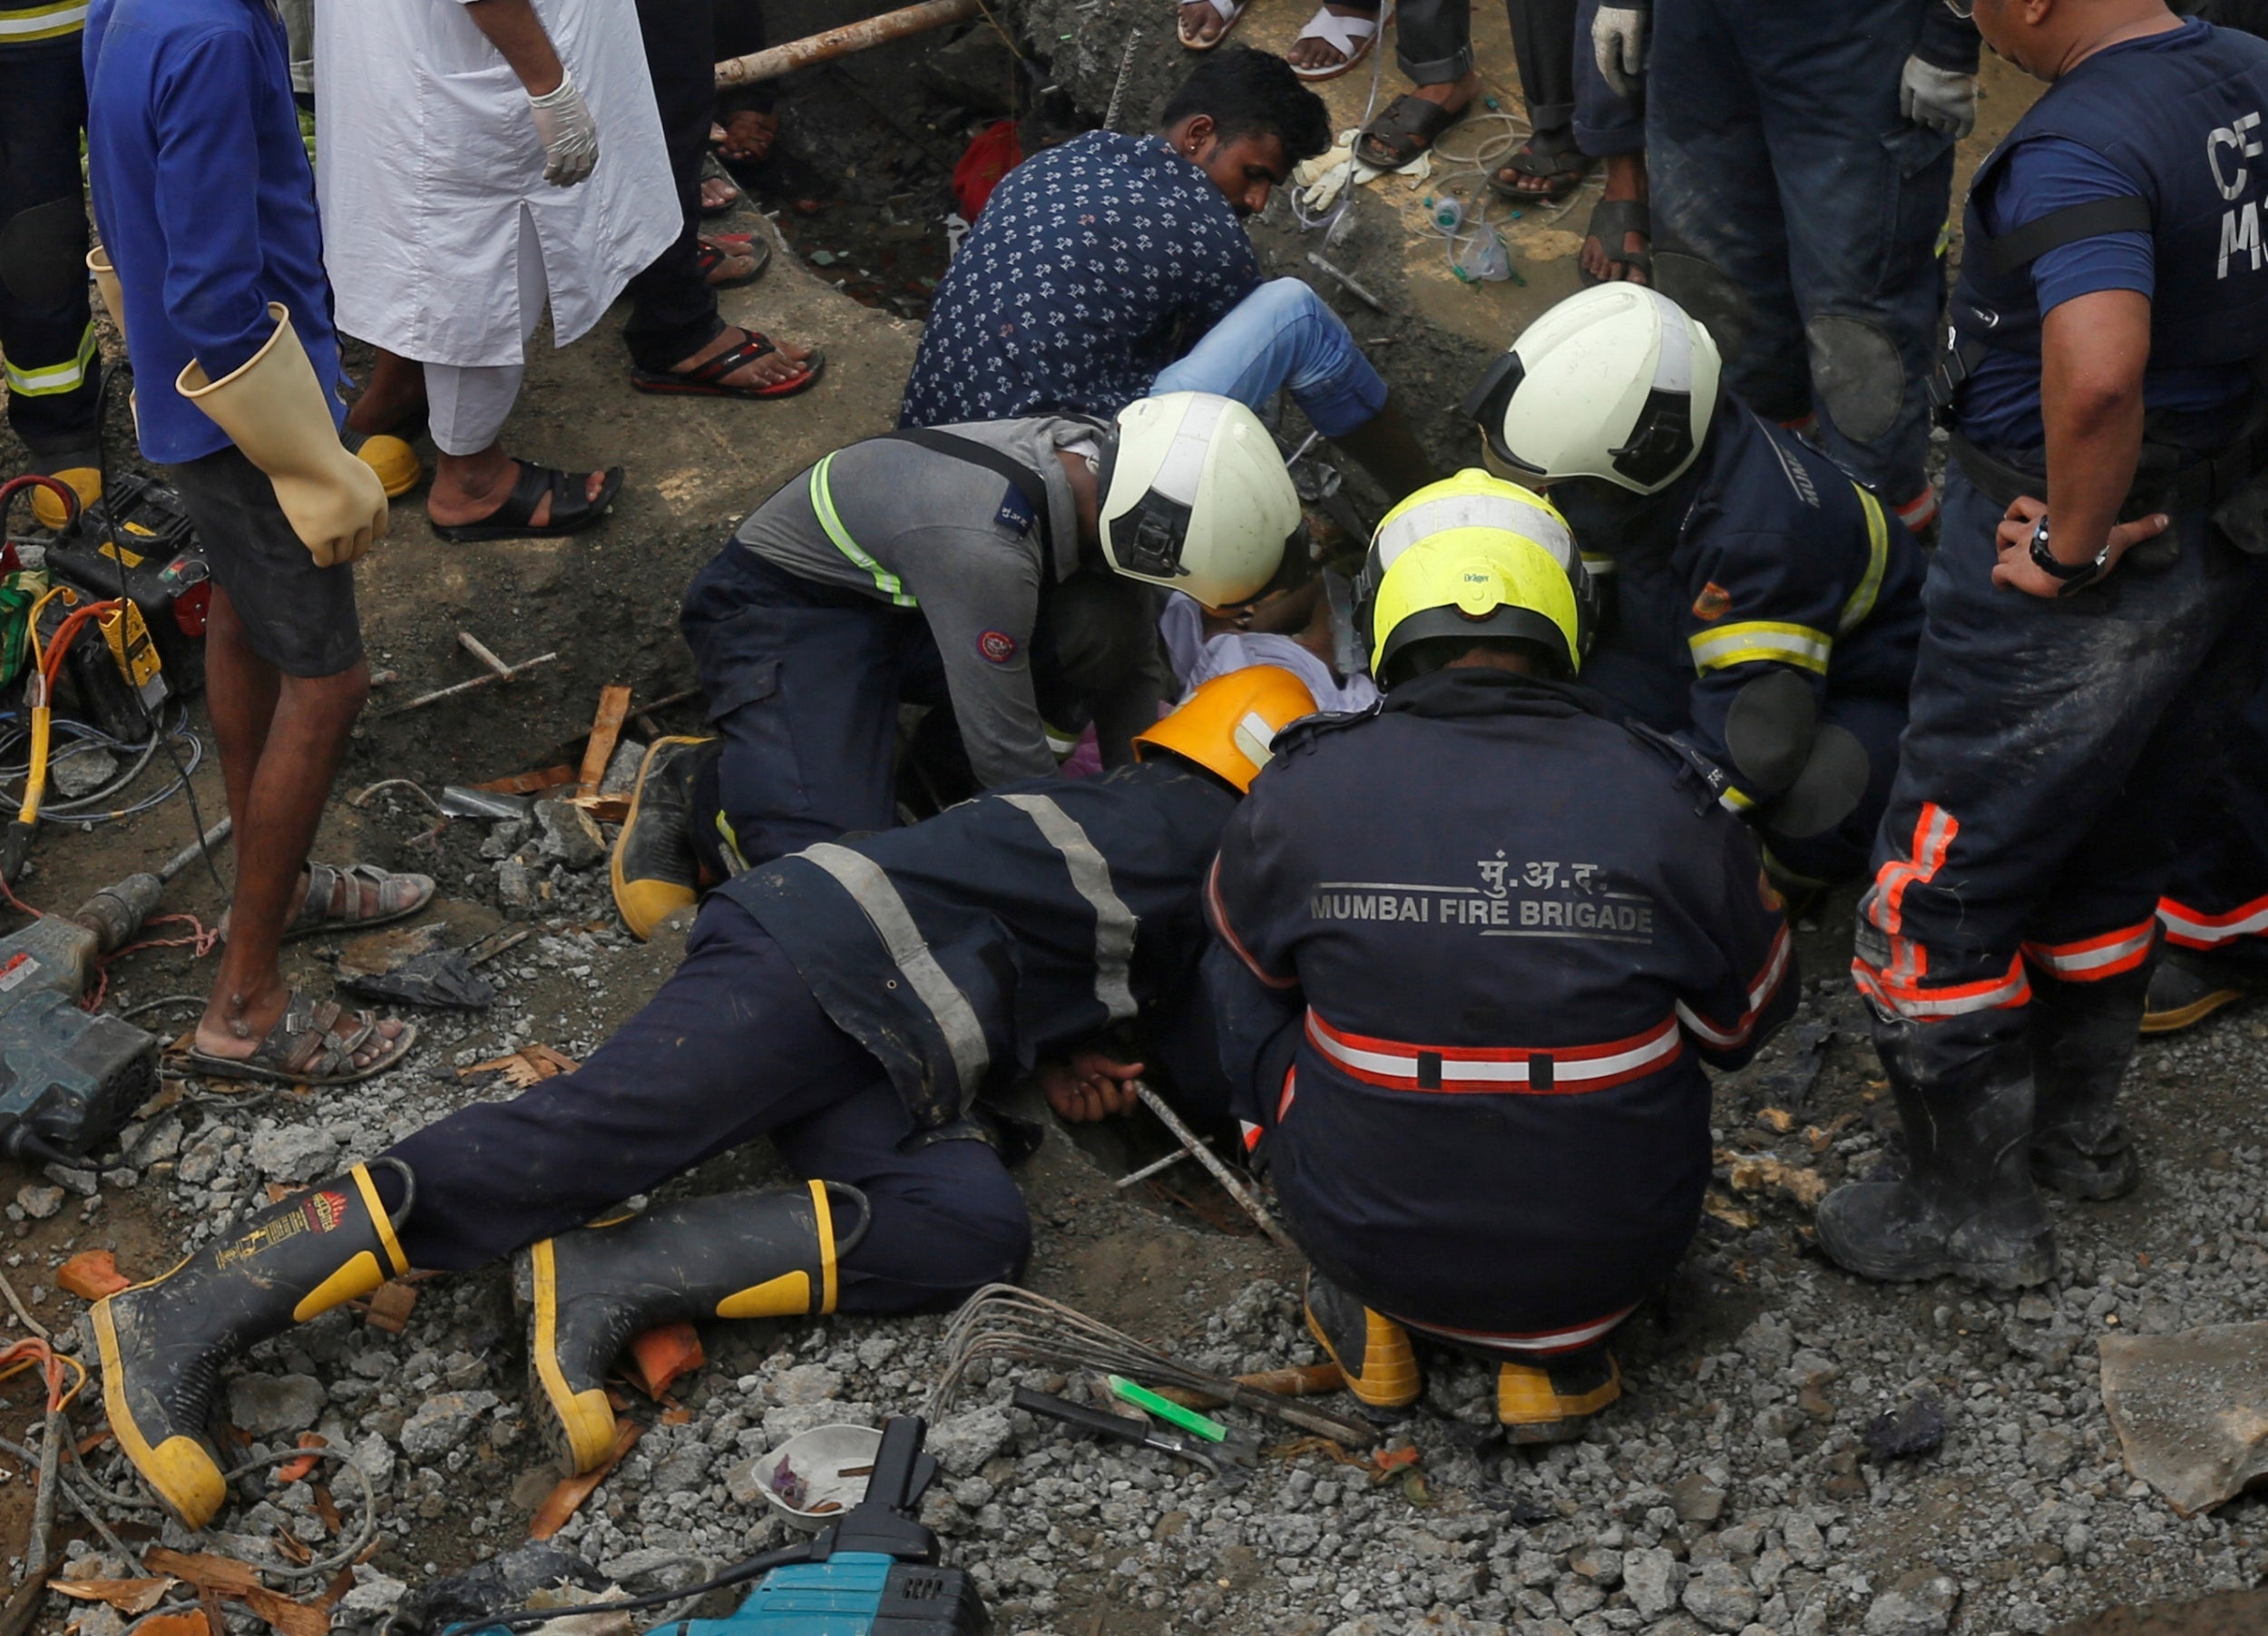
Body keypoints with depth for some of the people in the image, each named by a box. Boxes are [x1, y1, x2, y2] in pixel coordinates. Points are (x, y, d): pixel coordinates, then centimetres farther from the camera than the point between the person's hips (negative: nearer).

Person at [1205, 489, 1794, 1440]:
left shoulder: (1305, 792, -13)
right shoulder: (1659, 799, -13)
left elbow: (1250, 947, 10)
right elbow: (1746, 1022, 4)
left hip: (1369, 1240, 0)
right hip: (1613, 1257, 1)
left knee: (1235, 975, 21)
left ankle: (1372, 1315, 18)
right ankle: (1553, 1348, 14)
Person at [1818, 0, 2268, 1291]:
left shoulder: (2077, 150, -26)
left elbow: (2098, 372, -43)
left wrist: (2073, 545, -26)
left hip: (2078, 590, -9)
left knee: (1941, 893, 6)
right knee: (2110, 856, 26)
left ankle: (1974, 1211, 19)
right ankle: (2080, 1127, 43)